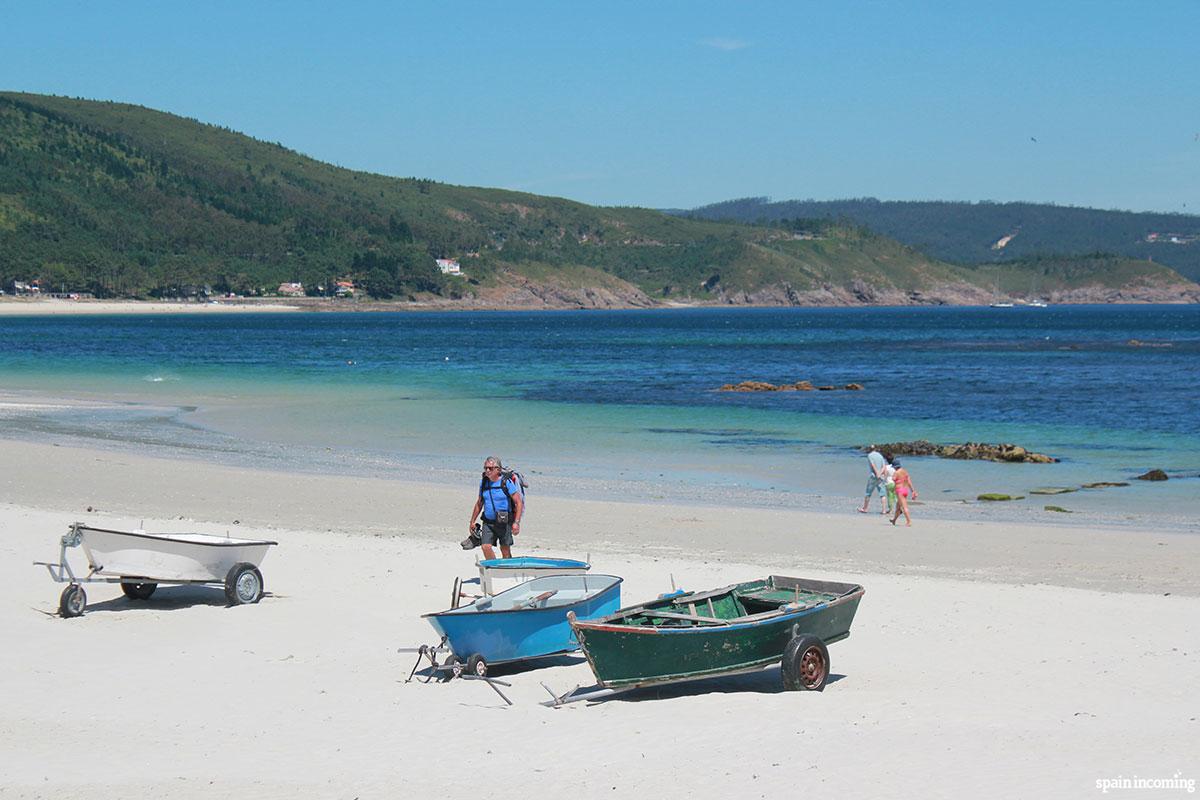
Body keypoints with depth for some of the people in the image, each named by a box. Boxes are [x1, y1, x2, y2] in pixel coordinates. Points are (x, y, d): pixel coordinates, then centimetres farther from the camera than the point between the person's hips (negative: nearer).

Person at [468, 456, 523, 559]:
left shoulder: (506, 482, -9)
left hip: (504, 522, -4)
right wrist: (472, 521, 21)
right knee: (486, 547, -10)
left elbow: (519, 502, -10)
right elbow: (479, 503, 20)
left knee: (505, 551, 3)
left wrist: (516, 522, -18)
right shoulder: (483, 482, 7)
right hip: (488, 522, 4)